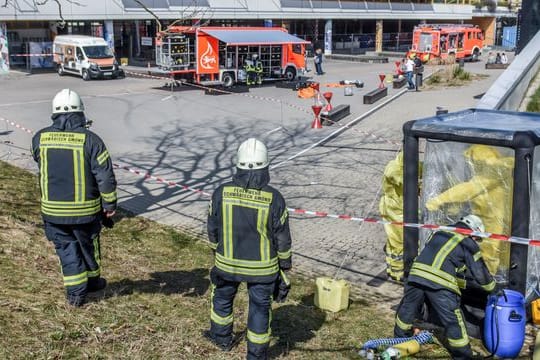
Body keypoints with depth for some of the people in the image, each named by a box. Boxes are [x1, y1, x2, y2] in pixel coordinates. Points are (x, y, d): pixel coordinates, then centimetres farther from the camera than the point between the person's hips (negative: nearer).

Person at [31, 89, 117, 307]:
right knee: (88, 245, 20)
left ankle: (75, 292, 17)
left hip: (53, 209, 2)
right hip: (85, 209, -2)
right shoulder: (90, 140, -16)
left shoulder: (40, 138, -6)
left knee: (65, 248, 14)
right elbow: (105, 176, -14)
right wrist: (109, 204, -4)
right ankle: (92, 280, 38)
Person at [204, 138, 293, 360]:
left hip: (227, 262, 2)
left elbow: (212, 230, -1)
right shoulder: (274, 198, -18)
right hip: (263, 266, -2)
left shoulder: (221, 193, -14)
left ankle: (222, 337, 47)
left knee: (222, 297, 27)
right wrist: (285, 267, 5)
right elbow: (282, 239, -9)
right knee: (260, 308, 14)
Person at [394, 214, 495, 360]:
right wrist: (492, 287, 34)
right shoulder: (468, 244, 11)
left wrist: (465, 282, 42)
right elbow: (480, 274, 14)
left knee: (407, 310, 25)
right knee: (453, 322, 7)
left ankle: (400, 339, 43)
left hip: (416, 274, 5)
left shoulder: (439, 233, 27)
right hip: (440, 284, -5)